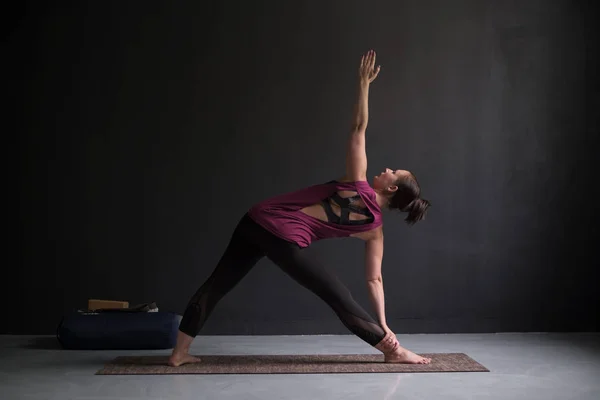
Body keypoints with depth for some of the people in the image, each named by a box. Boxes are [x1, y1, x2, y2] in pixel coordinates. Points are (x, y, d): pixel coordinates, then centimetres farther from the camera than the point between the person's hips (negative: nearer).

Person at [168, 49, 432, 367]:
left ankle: (179, 353, 18)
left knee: (215, 284, 12)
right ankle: (394, 352, 14)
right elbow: (374, 279, 7)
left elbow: (358, 129, 3)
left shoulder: (357, 184, 8)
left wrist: (364, 82, 8)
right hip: (285, 240, -2)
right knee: (341, 300, 8)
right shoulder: (375, 229, 6)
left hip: (258, 219, 3)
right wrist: (383, 326, 14)